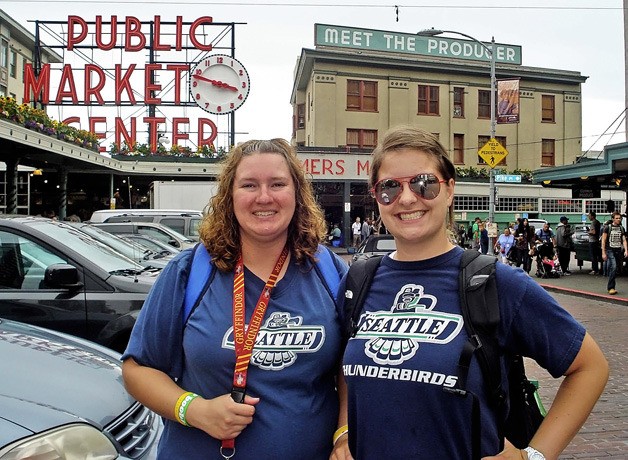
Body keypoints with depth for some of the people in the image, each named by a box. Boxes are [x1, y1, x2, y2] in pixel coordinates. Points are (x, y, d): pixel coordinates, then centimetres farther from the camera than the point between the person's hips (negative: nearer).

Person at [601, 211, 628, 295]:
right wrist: (603, 253, -7)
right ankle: (611, 287, -16)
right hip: (610, 250, -5)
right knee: (613, 267, -19)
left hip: (619, 251, 5)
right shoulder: (608, 227, -2)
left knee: (615, 269, 6)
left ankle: (610, 287, 15)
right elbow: (603, 240, -2)